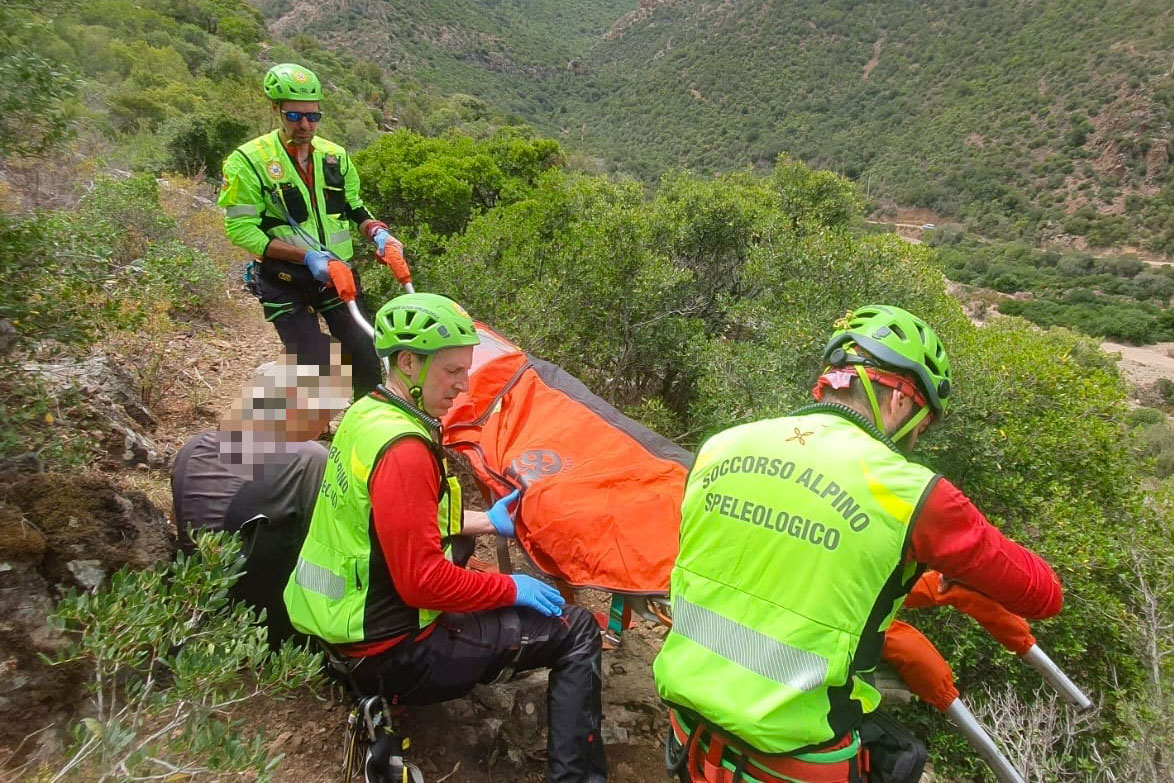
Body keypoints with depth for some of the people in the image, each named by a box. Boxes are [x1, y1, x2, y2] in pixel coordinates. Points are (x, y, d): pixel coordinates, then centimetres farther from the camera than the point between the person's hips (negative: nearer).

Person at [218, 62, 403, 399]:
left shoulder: (335, 156, 6)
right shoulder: (249, 160, -8)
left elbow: (355, 208, 19)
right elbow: (240, 229, -13)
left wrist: (377, 232, -5)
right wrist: (308, 256, -23)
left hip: (339, 276, 4)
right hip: (285, 281, -3)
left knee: (369, 359, -6)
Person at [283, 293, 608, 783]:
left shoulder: (366, 413, 2)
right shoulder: (403, 450, -27)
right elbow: (423, 582, -26)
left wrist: (485, 522, 11)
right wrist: (511, 589, -12)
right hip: (393, 652, -9)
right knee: (576, 631, -4)